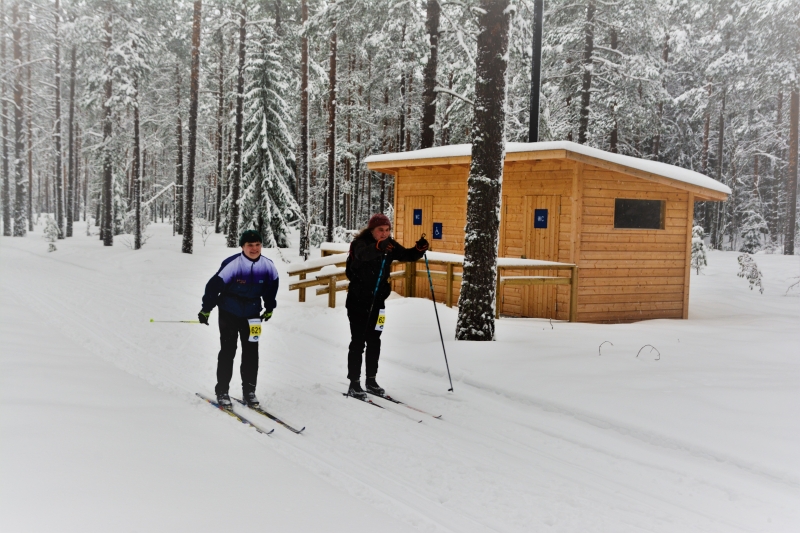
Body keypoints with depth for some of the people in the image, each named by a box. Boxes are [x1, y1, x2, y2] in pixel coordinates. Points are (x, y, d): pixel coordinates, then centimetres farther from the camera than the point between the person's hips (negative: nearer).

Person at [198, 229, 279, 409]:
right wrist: (206, 309, -11)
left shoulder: (268, 266, -9)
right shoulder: (232, 264, -23)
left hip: (252, 315, 4)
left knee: (251, 352, 6)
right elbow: (214, 285, -17)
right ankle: (222, 391, 10)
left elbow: (272, 286, 10)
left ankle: (249, 391, 18)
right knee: (228, 351, 0)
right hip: (229, 313, -4)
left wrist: (269, 308, 18)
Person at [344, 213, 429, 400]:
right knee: (358, 342, -4)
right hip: (358, 301, -6)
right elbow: (362, 255, -40)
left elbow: (406, 255, 1)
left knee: (374, 341, 12)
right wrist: (378, 247, -60)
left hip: (377, 301, 6)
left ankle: (371, 380, 24)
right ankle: (354, 384, 2)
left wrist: (419, 249, -21)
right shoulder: (360, 244, -18)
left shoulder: (390, 245, 1)